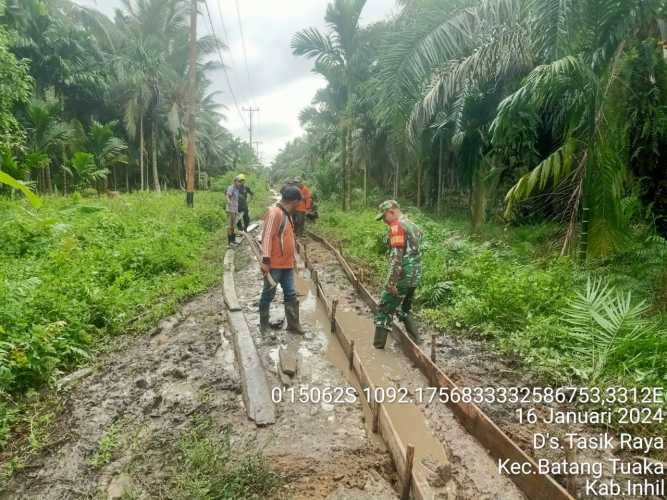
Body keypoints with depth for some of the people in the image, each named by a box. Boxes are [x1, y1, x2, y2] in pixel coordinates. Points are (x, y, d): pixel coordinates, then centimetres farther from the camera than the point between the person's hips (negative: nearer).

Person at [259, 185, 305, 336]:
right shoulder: (274, 213, -16)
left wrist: (293, 258, 24)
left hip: (287, 264, 9)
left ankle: (293, 324, 17)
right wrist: (266, 260, -22)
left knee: (291, 294, 9)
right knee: (269, 294, 6)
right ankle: (264, 324, 20)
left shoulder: (287, 214, 14)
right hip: (274, 264, -8)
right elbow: (267, 237, -19)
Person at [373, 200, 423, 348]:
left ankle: (378, 346, 6)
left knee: (384, 311, 2)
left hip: (402, 276, -9)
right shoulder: (413, 225, 16)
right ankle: (416, 341, 21)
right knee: (404, 310, 23)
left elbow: (396, 256, -21)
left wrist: (392, 282, -21)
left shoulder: (397, 226, -13)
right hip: (415, 276, 9)